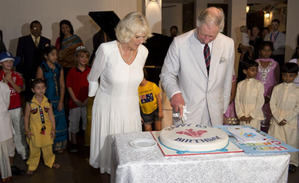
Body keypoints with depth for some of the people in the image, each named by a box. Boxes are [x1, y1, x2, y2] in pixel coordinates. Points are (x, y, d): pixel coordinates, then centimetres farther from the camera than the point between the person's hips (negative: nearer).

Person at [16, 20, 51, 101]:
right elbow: (19, 57, 6)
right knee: (28, 96, -2)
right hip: (28, 74, -1)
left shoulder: (46, 41, 12)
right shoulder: (23, 40, 7)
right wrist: (20, 73, 0)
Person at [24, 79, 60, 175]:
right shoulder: (30, 103, -9)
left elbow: (51, 116, 1)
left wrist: (53, 128, 0)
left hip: (47, 129, 2)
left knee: (48, 148, 16)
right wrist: (27, 130, -4)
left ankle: (50, 162, 36)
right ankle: (32, 166, 25)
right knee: (34, 149, 9)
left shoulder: (47, 102, -3)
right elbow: (26, 117, -2)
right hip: (35, 130, -2)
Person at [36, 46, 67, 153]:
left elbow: (62, 86, 5)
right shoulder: (41, 68, -4)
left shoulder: (59, 68, 7)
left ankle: (59, 145, 20)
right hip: (46, 100, -4)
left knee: (59, 123, 7)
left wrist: (61, 102, -2)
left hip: (58, 101, 4)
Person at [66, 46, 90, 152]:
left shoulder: (90, 71, 2)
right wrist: (75, 99, -9)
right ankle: (73, 144, 22)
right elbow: (69, 87, -2)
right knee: (74, 123, 8)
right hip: (75, 102, -1)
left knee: (88, 123, 7)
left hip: (87, 102, 1)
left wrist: (88, 99, -9)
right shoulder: (72, 72, -1)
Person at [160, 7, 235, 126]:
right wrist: (175, 93, -22)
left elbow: (227, 78, 9)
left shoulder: (228, 44, 0)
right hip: (187, 112, -2)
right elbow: (167, 74, -3)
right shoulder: (179, 43, -10)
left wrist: (223, 109, 12)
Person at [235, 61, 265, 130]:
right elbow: (237, 100, 4)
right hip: (243, 118, 2)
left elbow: (260, 101, -5)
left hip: (254, 117, -2)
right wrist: (241, 115, -5)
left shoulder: (259, 84, -1)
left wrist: (251, 115, -10)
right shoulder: (240, 84, 6)